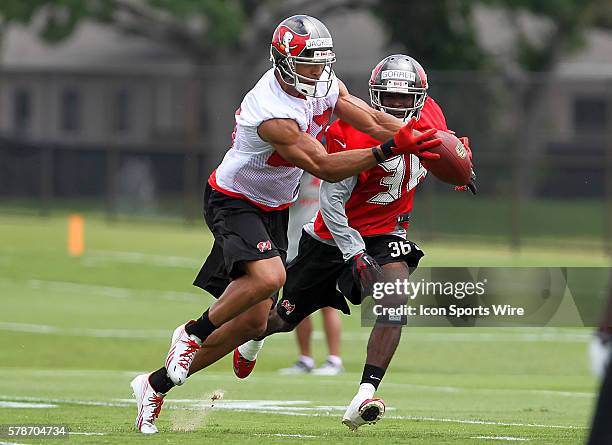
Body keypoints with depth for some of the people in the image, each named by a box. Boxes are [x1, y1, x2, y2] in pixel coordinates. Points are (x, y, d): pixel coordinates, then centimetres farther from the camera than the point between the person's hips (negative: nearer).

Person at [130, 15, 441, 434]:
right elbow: (323, 167, -33)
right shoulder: (273, 113, -31)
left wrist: (422, 141, -19)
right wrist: (389, 148, -38)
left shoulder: (325, 84, -5)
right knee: (269, 276, -36)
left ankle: (157, 384, 17)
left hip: (272, 210, 8)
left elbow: (373, 120, -5)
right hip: (234, 202, -8)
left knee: (253, 321, 5)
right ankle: (193, 333, -11)